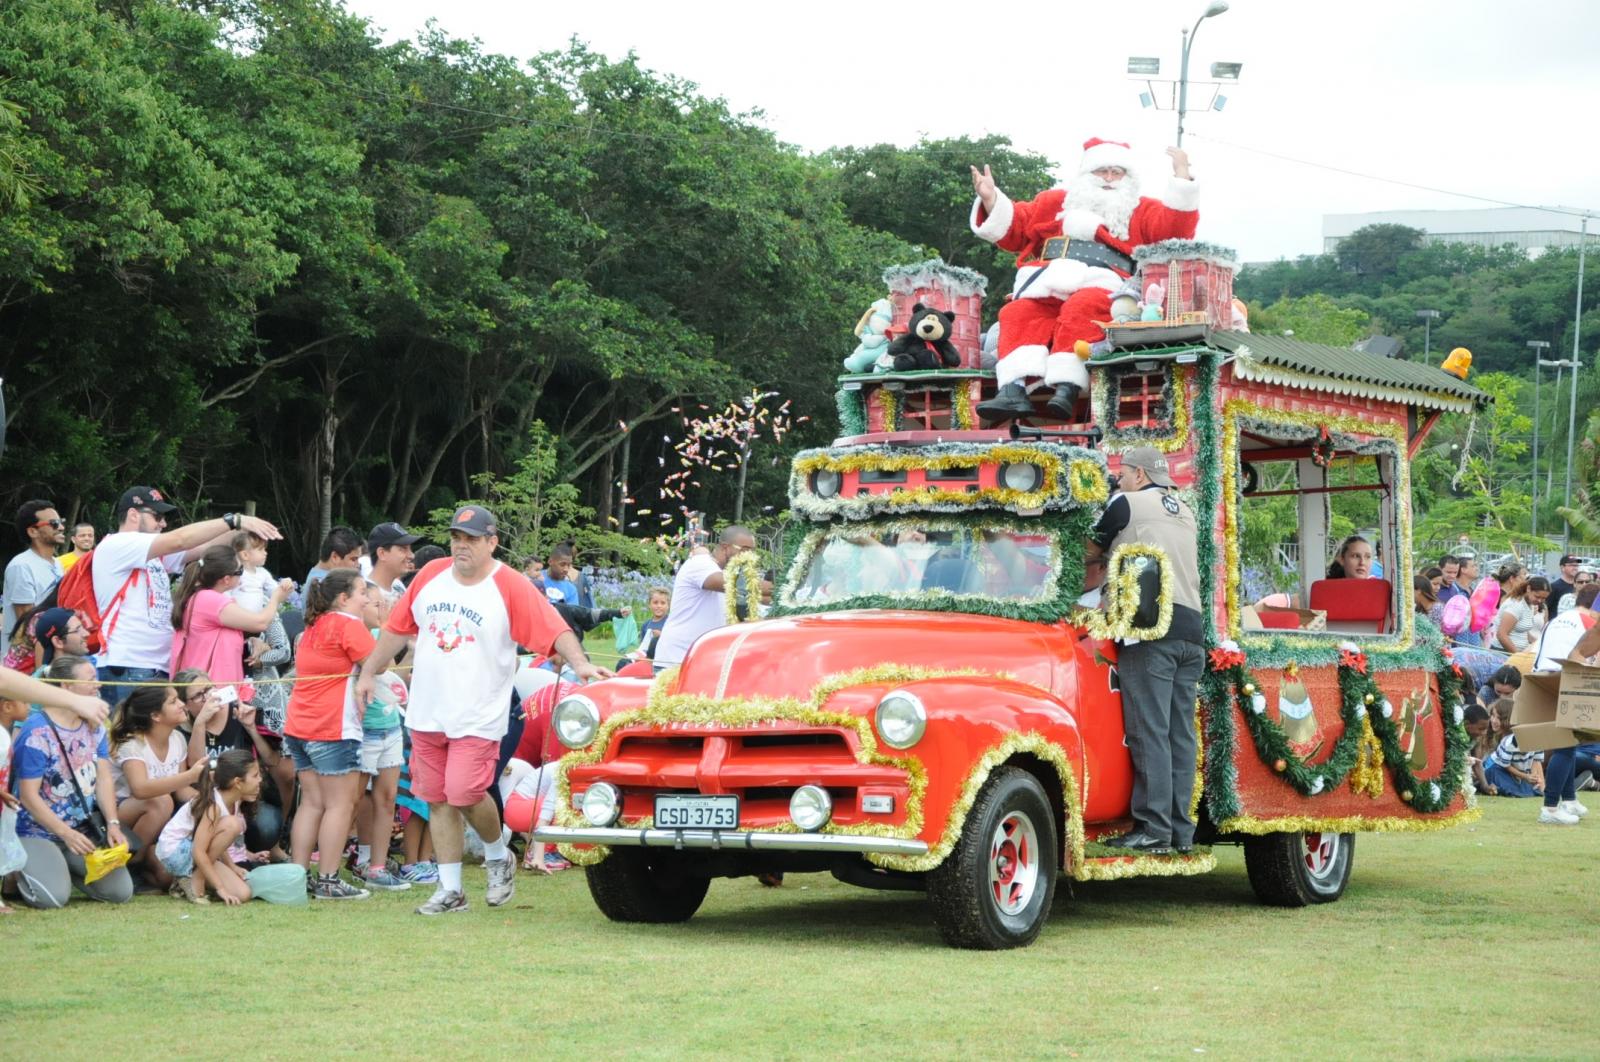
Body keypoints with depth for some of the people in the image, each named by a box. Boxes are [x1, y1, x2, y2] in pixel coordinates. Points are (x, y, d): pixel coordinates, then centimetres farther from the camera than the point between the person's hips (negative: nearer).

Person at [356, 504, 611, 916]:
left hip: (478, 718, -5)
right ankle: (450, 890, 17)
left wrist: (580, 663, -30)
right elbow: (397, 628, 13)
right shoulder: (431, 576, 6)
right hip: (427, 713, 5)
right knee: (437, 800, 7)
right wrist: (369, 672, 15)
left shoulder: (510, 587, -8)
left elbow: (555, 629, -15)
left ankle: (498, 856, 15)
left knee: (464, 794, -15)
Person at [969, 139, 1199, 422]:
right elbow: (1013, 228, 24)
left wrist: (1182, 177, -2)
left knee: (1081, 308, -36)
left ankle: (1067, 389, -48)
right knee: (1019, 314, -25)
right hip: (1046, 286, 3)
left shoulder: (1142, 211, 24)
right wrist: (990, 200, 7)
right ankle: (1013, 390, -42)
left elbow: (1175, 229, 4)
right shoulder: (1056, 201, 31)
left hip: (1102, 284, -3)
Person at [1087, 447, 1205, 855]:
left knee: (1149, 732, -10)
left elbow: (1091, 552, 11)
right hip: (1192, 629, 7)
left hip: (1151, 628, -7)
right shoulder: (1186, 514, 23)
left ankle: (1153, 829, -15)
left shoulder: (1126, 504, 3)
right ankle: (1181, 829, 4)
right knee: (1180, 734, 5)